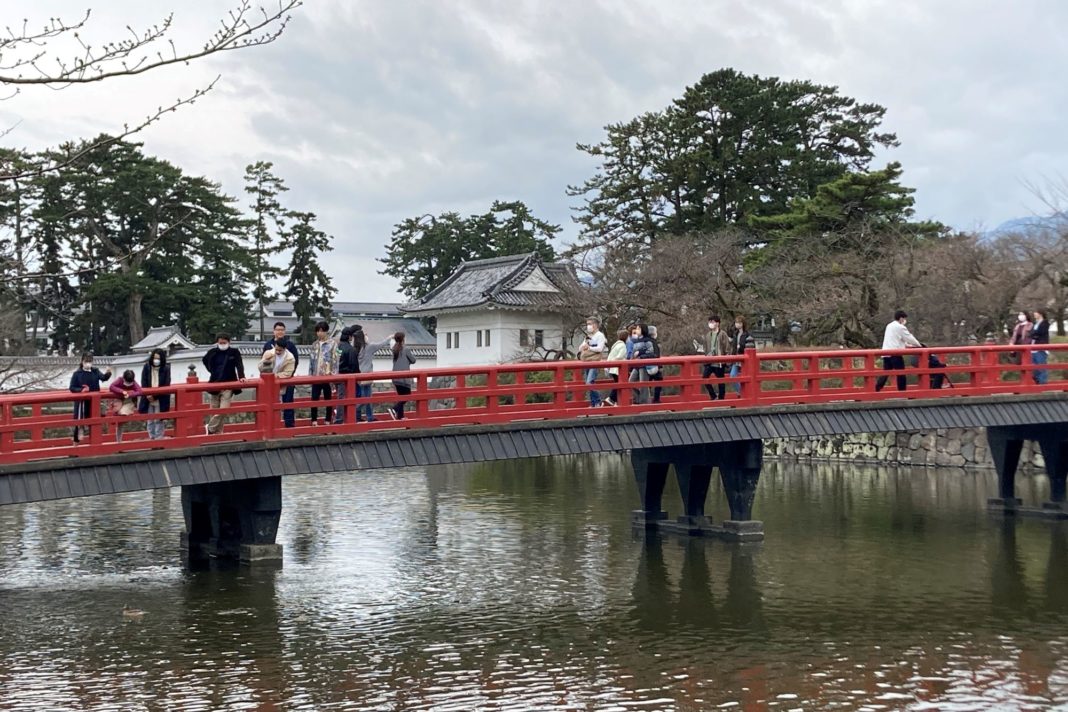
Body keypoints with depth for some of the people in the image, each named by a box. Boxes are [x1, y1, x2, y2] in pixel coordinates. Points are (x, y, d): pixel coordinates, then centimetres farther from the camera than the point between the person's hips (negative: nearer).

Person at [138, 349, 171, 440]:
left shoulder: (166, 368, -5)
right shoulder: (146, 367, 0)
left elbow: (166, 385, -8)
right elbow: (144, 383, -2)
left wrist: (155, 396, -16)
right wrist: (148, 395, -16)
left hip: (160, 400, -2)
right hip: (148, 398, 2)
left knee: (159, 420, -2)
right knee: (150, 420, 7)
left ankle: (159, 439, 3)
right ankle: (152, 438, 14)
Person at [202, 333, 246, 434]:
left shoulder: (234, 352, -2)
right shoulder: (212, 352, 4)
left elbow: (239, 365, -11)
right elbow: (205, 360, 23)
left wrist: (241, 376, -28)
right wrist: (211, 371, 12)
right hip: (215, 384, 3)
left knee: (223, 409, -13)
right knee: (214, 410, 7)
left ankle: (210, 428, 3)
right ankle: (218, 432, 18)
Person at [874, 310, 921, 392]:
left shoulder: (889, 326, 21)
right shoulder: (900, 327, -5)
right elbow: (909, 338, 0)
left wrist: (906, 345, 32)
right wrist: (919, 345, 16)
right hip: (895, 353, -8)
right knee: (901, 374, 2)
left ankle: (876, 390, -6)